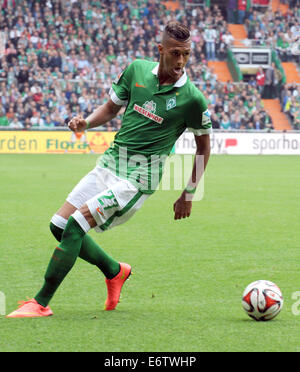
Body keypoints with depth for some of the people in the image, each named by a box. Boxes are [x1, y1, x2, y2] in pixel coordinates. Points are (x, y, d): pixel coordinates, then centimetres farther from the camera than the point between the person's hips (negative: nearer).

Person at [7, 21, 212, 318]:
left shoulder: (191, 98, -11)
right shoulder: (137, 70, 2)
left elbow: (204, 145, 3)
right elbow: (111, 107, 16)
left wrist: (189, 193, 2)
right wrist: (86, 123, -5)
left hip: (139, 177, -6)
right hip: (110, 162, 7)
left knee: (75, 226, -18)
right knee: (59, 226, 6)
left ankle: (41, 303, -10)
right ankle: (114, 271, 26)